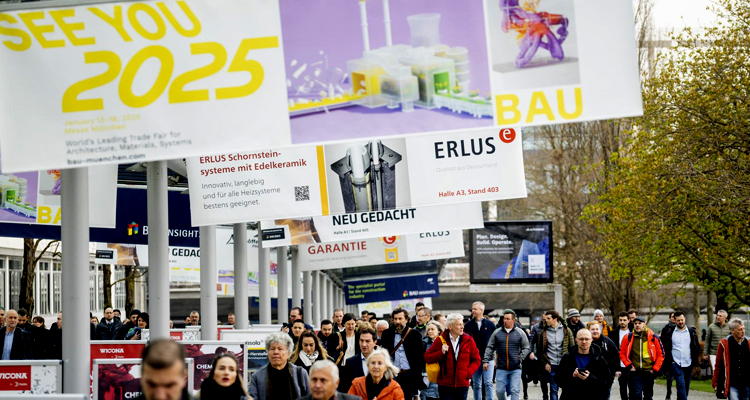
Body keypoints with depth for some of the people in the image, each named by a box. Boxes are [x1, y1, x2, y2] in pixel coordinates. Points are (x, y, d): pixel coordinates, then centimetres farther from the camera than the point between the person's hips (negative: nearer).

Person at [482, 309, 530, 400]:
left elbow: (526, 348, 8)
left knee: (515, 391, -5)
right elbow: (490, 348, 9)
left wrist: (521, 357, -8)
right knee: (500, 391, -2)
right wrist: (485, 360, -1)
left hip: (515, 369, -1)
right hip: (501, 369, 1)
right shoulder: (497, 332, 6)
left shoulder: (520, 333, 4)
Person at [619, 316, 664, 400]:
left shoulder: (653, 337, -1)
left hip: (648, 372, 1)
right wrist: (629, 365, -3)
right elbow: (622, 353, 8)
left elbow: (661, 354, 5)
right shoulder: (628, 338, -1)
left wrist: (655, 369, -2)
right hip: (634, 373, -1)